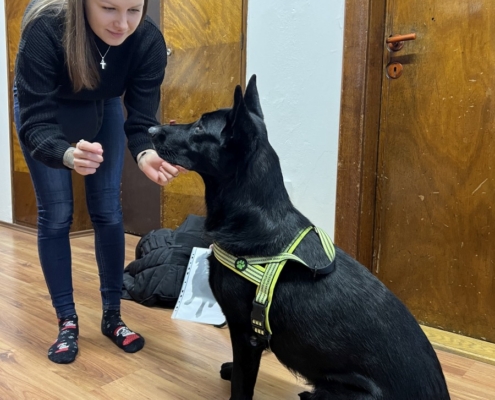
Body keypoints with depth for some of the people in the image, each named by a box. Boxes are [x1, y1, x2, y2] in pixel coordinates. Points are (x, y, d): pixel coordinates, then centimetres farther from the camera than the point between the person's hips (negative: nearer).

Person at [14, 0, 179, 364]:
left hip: (104, 108, 2)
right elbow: (36, 123, -37)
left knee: (108, 212, -1)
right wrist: (67, 155, -59)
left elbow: (142, 118, -27)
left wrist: (146, 154, -50)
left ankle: (112, 316, 15)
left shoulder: (149, 40, -31)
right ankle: (67, 323, 12)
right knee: (56, 216, -4)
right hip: (44, 108, -2)